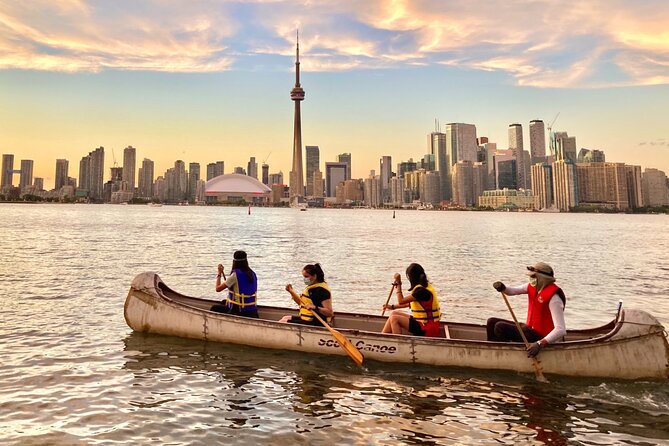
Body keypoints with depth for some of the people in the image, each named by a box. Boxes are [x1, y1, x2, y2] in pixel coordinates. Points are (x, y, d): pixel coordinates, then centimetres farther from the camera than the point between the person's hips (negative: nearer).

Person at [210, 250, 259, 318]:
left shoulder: (235, 275, -18)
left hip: (240, 312, -7)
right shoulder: (252, 274, 3)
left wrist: (219, 274, 2)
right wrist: (230, 300, 17)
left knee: (214, 308, 17)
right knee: (224, 302, 31)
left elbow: (218, 289, -12)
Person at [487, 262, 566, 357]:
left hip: (540, 336, -9)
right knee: (491, 322, 5)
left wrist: (540, 344, -42)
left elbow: (561, 330, -31)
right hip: (530, 328, 9)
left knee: (500, 327, -22)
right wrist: (502, 288, -23)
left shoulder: (553, 298, -25)